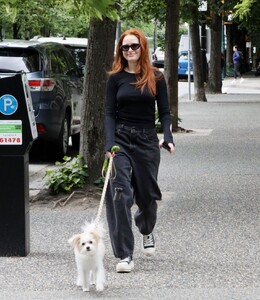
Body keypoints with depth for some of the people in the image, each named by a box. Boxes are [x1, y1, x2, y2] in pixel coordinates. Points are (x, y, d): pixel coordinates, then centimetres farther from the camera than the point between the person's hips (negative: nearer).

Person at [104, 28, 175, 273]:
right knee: (120, 195, -12)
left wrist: (167, 137, -13)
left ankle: (146, 231, 46)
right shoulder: (116, 78, 2)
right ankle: (124, 256, -10)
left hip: (147, 140, 1)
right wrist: (109, 143, -14)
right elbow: (109, 113, 0)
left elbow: (164, 112, 5)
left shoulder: (156, 78, 4)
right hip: (121, 139, -1)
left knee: (147, 195, 10)